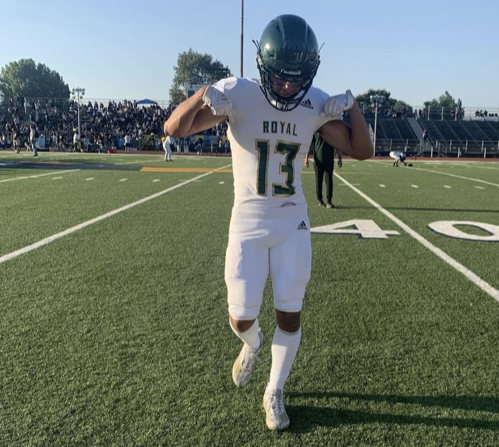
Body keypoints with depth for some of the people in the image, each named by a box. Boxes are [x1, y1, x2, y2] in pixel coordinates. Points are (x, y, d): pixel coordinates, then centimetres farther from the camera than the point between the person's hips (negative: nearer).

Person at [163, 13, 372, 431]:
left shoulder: (315, 104, -5)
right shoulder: (239, 94, -14)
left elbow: (362, 151, -1)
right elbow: (174, 129, -17)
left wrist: (352, 105, -17)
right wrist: (203, 96, -37)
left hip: (293, 224, 2)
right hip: (248, 224, -1)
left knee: (289, 315, 6)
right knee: (241, 319, 3)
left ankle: (274, 394, 30)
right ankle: (252, 345, 43)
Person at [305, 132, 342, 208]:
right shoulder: (315, 132, 1)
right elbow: (309, 145, 4)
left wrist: (340, 158, 4)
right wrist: (306, 158, -1)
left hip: (329, 161, 0)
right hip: (318, 161, 0)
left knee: (329, 181, -2)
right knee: (318, 181, 7)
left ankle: (329, 201, 3)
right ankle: (319, 200, 20)